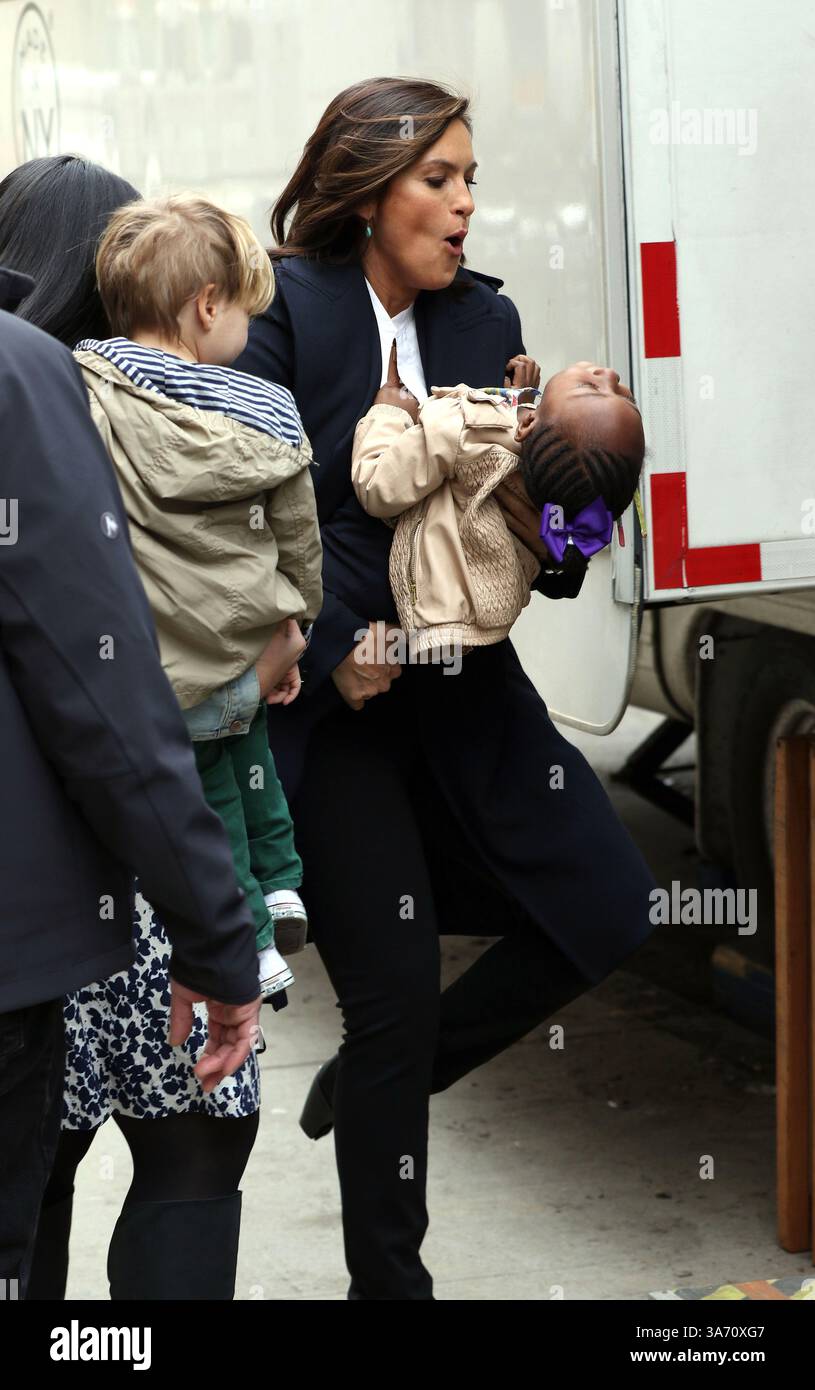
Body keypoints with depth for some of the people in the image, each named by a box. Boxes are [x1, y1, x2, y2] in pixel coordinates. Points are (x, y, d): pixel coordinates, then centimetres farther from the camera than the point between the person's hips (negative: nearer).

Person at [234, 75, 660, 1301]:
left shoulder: (485, 320, 7)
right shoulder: (285, 311, -11)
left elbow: (517, 508, 6)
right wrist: (335, 653, -16)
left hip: (465, 686, 6)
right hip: (332, 703, -6)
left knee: (608, 909, 2)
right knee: (395, 993, -2)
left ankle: (374, 1082, 22)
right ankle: (387, 1280, 17)